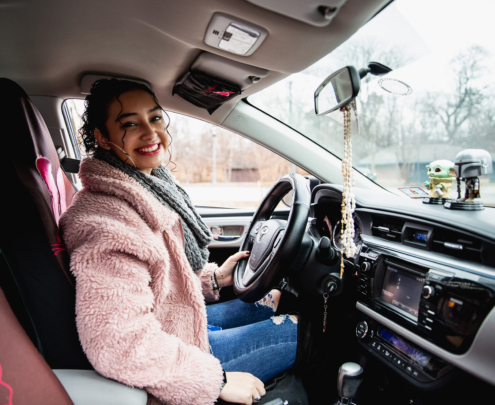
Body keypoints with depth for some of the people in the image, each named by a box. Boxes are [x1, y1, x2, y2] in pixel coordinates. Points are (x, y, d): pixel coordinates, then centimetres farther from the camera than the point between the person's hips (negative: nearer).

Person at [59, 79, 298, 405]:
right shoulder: (107, 225, -33)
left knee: (273, 298, 21)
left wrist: (213, 277, 4)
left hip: (189, 317, 10)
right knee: (297, 328, 2)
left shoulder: (153, 186, 0)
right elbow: (119, 346, -37)